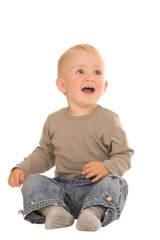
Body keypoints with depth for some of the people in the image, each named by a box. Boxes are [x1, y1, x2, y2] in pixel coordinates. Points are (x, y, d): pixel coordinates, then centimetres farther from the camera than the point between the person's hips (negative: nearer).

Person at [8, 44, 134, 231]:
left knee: (112, 184, -31)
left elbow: (124, 155, -3)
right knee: (31, 183, -17)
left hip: (95, 187, -3)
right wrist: (22, 168, 3)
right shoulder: (54, 121, 5)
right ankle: (54, 211, -36)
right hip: (63, 187, 3)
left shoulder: (109, 121, -6)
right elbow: (45, 153, 18)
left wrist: (107, 167, -23)